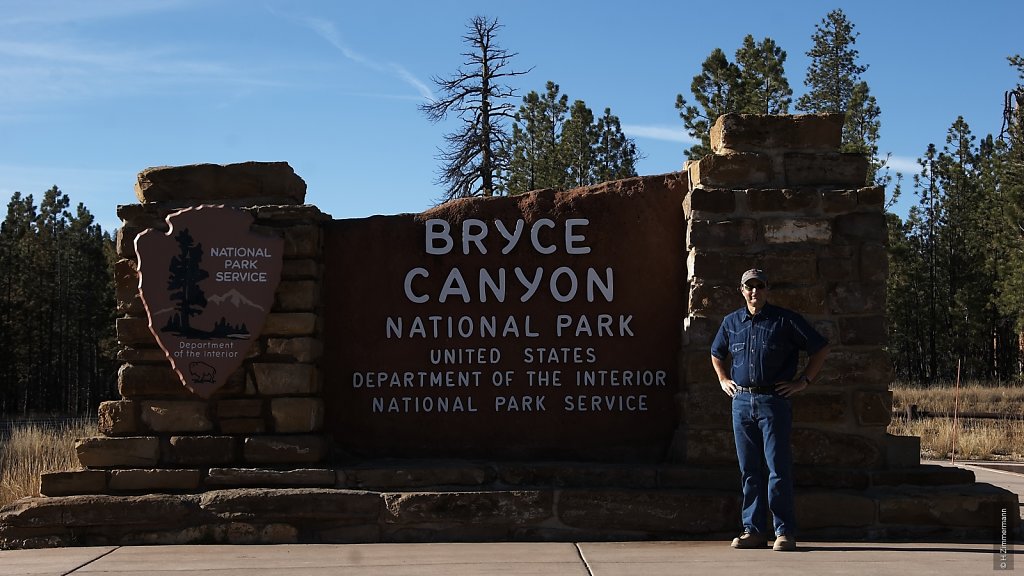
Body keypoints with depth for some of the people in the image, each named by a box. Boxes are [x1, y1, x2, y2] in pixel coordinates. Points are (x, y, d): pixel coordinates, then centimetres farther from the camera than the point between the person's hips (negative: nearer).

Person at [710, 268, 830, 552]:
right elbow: (716, 353, 32)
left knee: (778, 467, -6)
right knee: (749, 470, 6)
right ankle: (753, 530, 11)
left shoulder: (785, 320, 0)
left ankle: (785, 531, -2)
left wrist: (803, 381, -1)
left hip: (774, 401, -4)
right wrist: (723, 380, 18)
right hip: (742, 401, 4)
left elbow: (821, 348, 3)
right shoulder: (731, 322, 13)